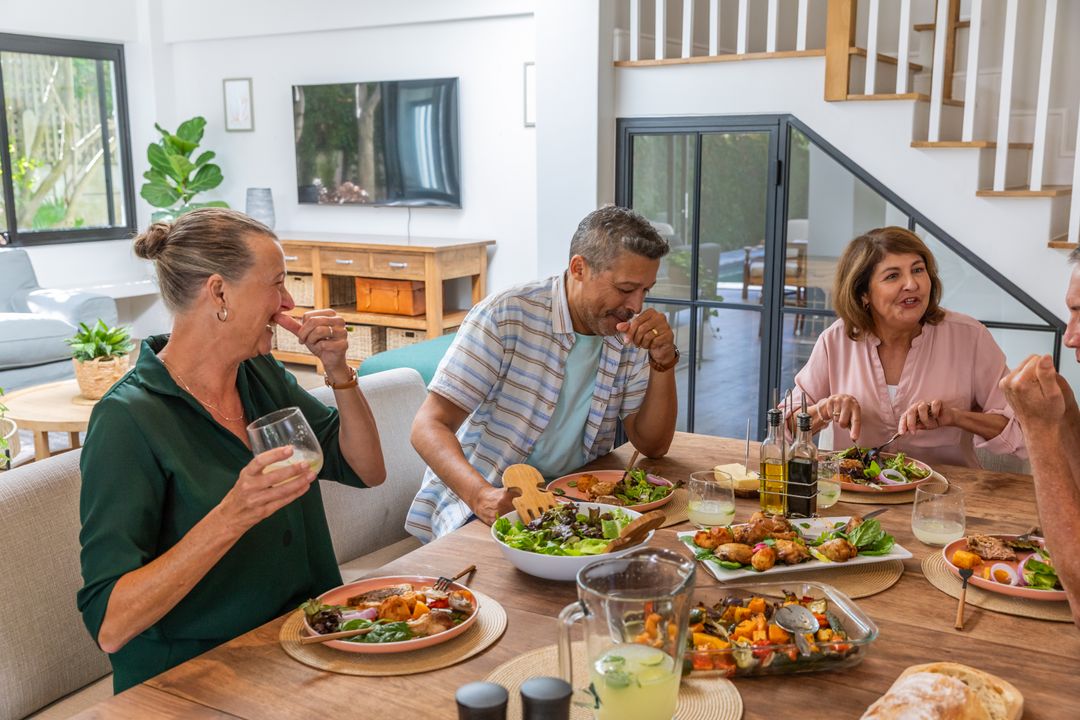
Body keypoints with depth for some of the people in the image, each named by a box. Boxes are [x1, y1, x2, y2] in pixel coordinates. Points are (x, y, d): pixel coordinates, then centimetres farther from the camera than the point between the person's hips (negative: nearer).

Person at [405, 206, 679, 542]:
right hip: (482, 505, -6)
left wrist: (663, 360, -12)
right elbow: (429, 426, -19)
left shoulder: (629, 334, 1)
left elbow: (653, 445, 3)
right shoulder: (504, 317, -16)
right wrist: (480, 495, -37)